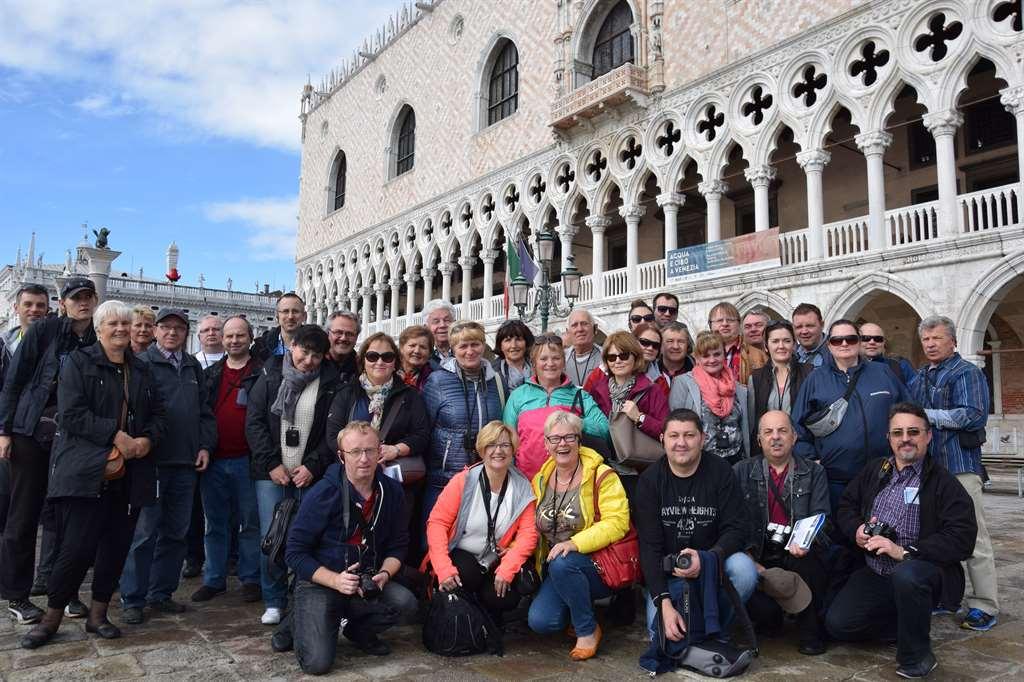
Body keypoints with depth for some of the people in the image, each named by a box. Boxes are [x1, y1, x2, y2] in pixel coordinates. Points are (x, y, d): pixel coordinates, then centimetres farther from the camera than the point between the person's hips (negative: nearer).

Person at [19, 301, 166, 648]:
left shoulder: (141, 370, 16)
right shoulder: (78, 362, 0)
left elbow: (157, 413, 15)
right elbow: (72, 414, -11)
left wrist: (147, 439, -4)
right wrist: (116, 435, -17)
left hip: (129, 474, 5)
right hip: (87, 472, -5)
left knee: (117, 546, 8)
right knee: (77, 548, -5)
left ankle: (98, 614, 23)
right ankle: (52, 616, 16)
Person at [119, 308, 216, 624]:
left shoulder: (193, 367, 16)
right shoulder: (142, 363, -2)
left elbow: (205, 411, 17)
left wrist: (205, 445, 7)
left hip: (186, 464, 6)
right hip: (152, 462, -5)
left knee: (176, 532, 11)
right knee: (145, 532, -1)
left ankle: (161, 593, 24)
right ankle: (133, 599, 12)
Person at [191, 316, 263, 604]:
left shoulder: (261, 374, -1)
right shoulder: (209, 375, 13)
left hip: (246, 461, -4)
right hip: (214, 461, 4)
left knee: (250, 523, 6)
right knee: (215, 523, 13)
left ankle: (251, 578, 17)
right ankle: (214, 579, 24)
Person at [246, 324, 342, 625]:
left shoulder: (330, 383, 1)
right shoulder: (270, 376, 4)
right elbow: (254, 423, 1)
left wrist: (313, 466, -9)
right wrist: (272, 464, -6)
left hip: (309, 474, -1)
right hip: (271, 473, 1)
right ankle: (274, 602, 17)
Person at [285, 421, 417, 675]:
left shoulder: (391, 490, -3)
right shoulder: (322, 494, -15)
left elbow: (397, 545, 5)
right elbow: (295, 553, -12)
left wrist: (384, 574, -15)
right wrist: (335, 580, -24)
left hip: (367, 583, 4)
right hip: (319, 582, -4)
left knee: (405, 603, -22)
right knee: (317, 662, -20)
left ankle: (359, 631, 10)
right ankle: (300, 623, 16)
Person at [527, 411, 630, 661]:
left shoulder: (601, 476, -9)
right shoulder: (539, 480, 8)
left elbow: (617, 522, -18)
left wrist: (575, 543, -29)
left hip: (599, 564, -4)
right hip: (555, 569, 4)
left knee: (562, 564, -34)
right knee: (540, 622, -19)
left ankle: (588, 630, -9)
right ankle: (581, 607, 14)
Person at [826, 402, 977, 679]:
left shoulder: (944, 482, -7)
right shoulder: (874, 471, 10)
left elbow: (962, 538, -16)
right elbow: (846, 506, 18)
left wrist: (905, 552, -24)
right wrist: (856, 530, -6)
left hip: (925, 570, -5)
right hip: (875, 573, 5)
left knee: (906, 575, -40)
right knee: (837, 623, -12)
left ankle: (916, 656, -14)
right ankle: (913, 626, 14)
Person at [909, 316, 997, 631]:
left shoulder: (967, 373, -4)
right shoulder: (919, 378, 18)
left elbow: (973, 416, -17)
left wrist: (926, 414, -13)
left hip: (959, 465, -7)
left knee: (973, 537, -4)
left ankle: (985, 605, 5)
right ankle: (946, 596, 24)